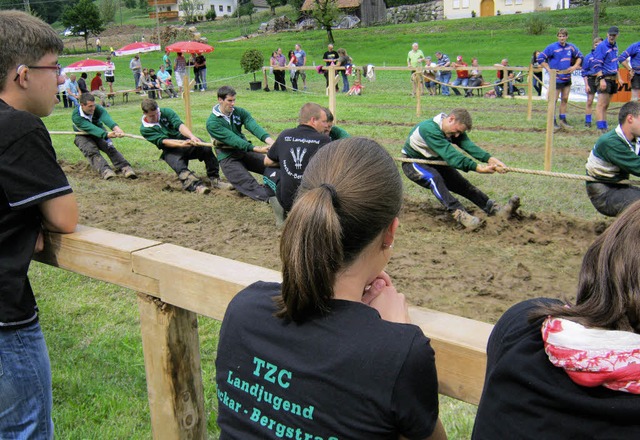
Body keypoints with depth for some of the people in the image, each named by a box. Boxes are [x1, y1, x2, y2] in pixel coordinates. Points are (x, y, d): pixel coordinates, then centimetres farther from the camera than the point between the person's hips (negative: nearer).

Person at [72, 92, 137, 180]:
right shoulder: (76, 116, -29)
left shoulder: (98, 109, -23)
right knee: (91, 151, -29)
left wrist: (115, 127, -68)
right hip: (83, 136, -2)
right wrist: (106, 134, -59)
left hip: (99, 133, 2)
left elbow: (106, 118, -45)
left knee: (110, 148, -23)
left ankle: (125, 168, -35)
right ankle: (105, 170, -48)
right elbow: (90, 128, -43)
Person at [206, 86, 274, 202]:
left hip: (245, 150, 6)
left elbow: (253, 126, -17)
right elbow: (232, 139, -25)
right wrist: (257, 149, -36)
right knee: (249, 185, -26)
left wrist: (269, 141, -37)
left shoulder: (239, 112, 1)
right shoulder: (212, 123, -15)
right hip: (228, 157, -6)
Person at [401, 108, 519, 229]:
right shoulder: (429, 129, -34)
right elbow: (450, 154, -42)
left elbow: (468, 145, -27)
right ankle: (459, 214, -47)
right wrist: (477, 167, -51)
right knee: (434, 178, -36)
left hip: (433, 161, 7)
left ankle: (496, 210, -17)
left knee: (461, 183, -9)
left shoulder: (454, 129, -9)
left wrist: (489, 158, -45)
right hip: (413, 163, -7)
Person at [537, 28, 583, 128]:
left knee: (565, 99, 10)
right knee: (554, 100, -4)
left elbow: (579, 56, 22)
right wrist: (549, 69, -12)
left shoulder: (571, 47, 6)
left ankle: (562, 120, 19)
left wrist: (575, 66, 6)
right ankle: (552, 121, 2)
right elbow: (540, 58, -9)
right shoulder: (552, 47, -9)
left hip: (567, 78, 6)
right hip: (556, 78, -6)